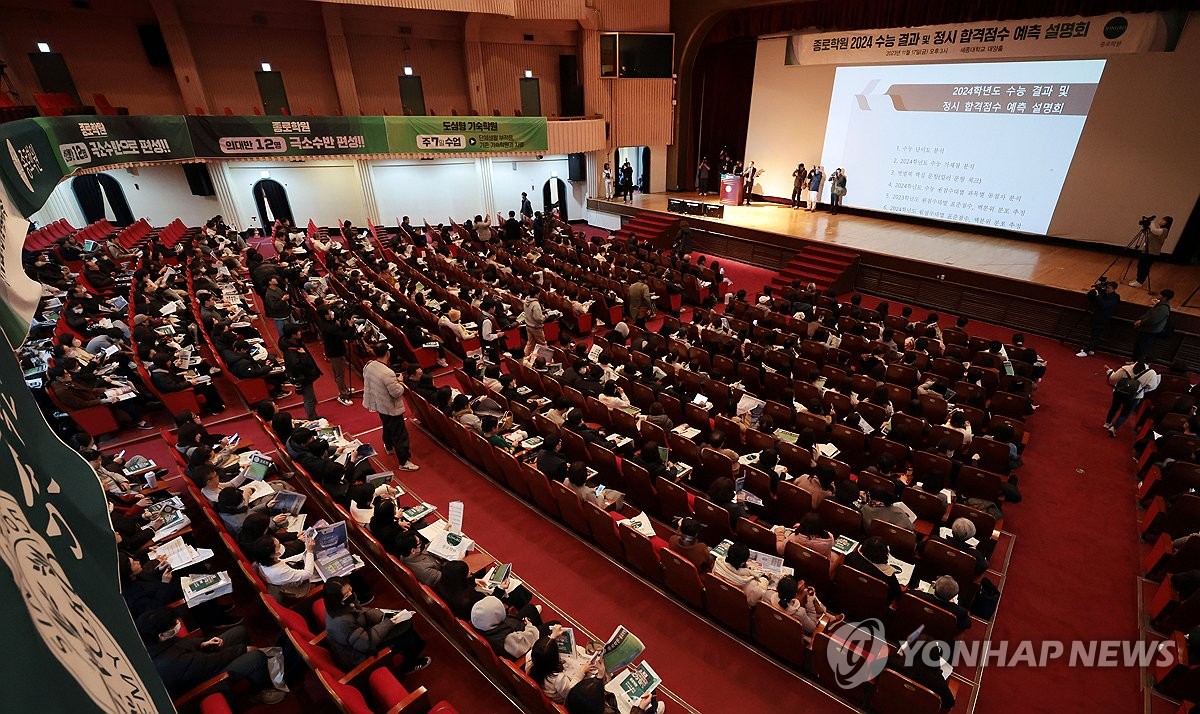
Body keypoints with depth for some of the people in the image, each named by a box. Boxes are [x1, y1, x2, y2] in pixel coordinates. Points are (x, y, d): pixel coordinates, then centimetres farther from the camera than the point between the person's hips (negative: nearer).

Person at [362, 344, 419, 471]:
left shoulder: (369, 366, -9)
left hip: (379, 405, 9)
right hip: (391, 408, -9)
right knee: (400, 434, 3)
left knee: (387, 427, 32)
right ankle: (404, 462, 11)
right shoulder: (388, 373, -35)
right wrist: (400, 381, -10)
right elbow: (397, 392, -27)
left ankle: (389, 447, 55)